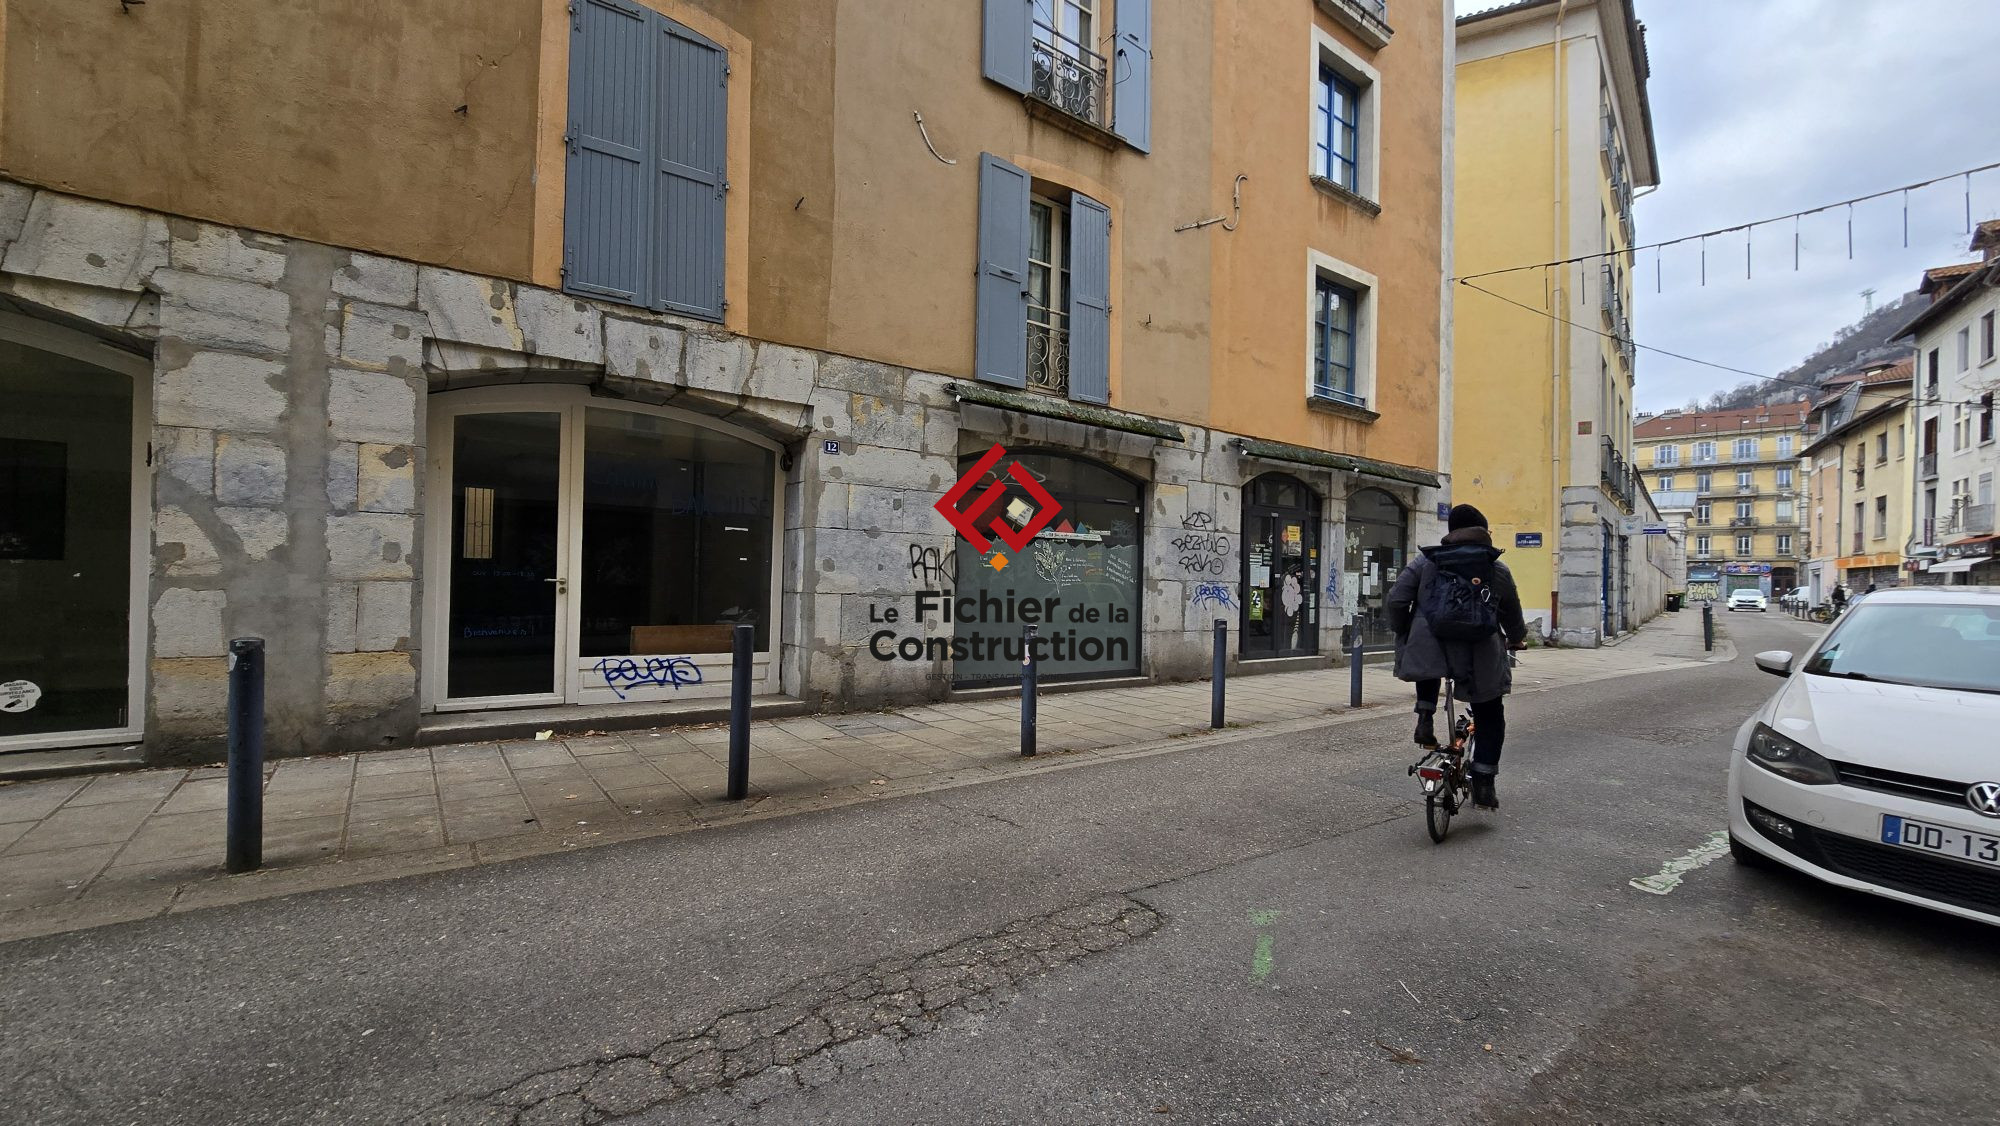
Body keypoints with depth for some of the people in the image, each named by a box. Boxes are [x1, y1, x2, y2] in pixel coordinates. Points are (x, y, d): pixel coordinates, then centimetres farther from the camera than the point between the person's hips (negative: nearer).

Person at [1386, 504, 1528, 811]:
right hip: (1479, 659, 0)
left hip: (1431, 655, 0)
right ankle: (1484, 786, 18)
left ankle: (1425, 719, 19)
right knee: (1490, 719, 19)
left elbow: (1396, 600, -3)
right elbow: (1513, 618, 18)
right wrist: (1516, 639, 40)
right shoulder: (1498, 569, 8)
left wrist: (1404, 634, 15)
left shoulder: (1425, 561, 5)